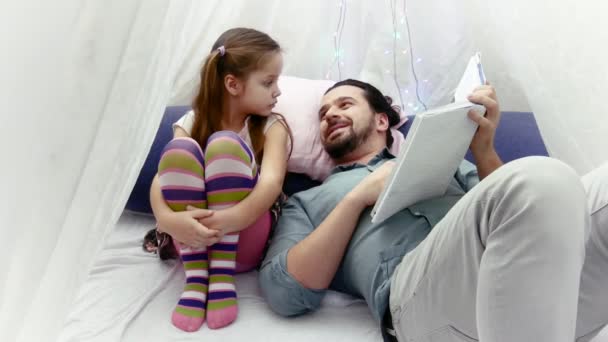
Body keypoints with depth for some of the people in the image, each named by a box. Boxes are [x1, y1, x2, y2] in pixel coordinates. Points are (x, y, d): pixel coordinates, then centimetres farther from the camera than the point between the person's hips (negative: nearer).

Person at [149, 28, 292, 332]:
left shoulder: (271, 126, 0)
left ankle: (222, 274, -21)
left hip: (245, 240, -1)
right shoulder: (191, 123, 3)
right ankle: (196, 275, -23)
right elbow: (161, 179, -12)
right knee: (181, 149, -22)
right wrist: (167, 219, -34)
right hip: (195, 238, 2)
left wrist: (233, 218, -37)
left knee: (225, 144, -23)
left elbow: (271, 181, -18)